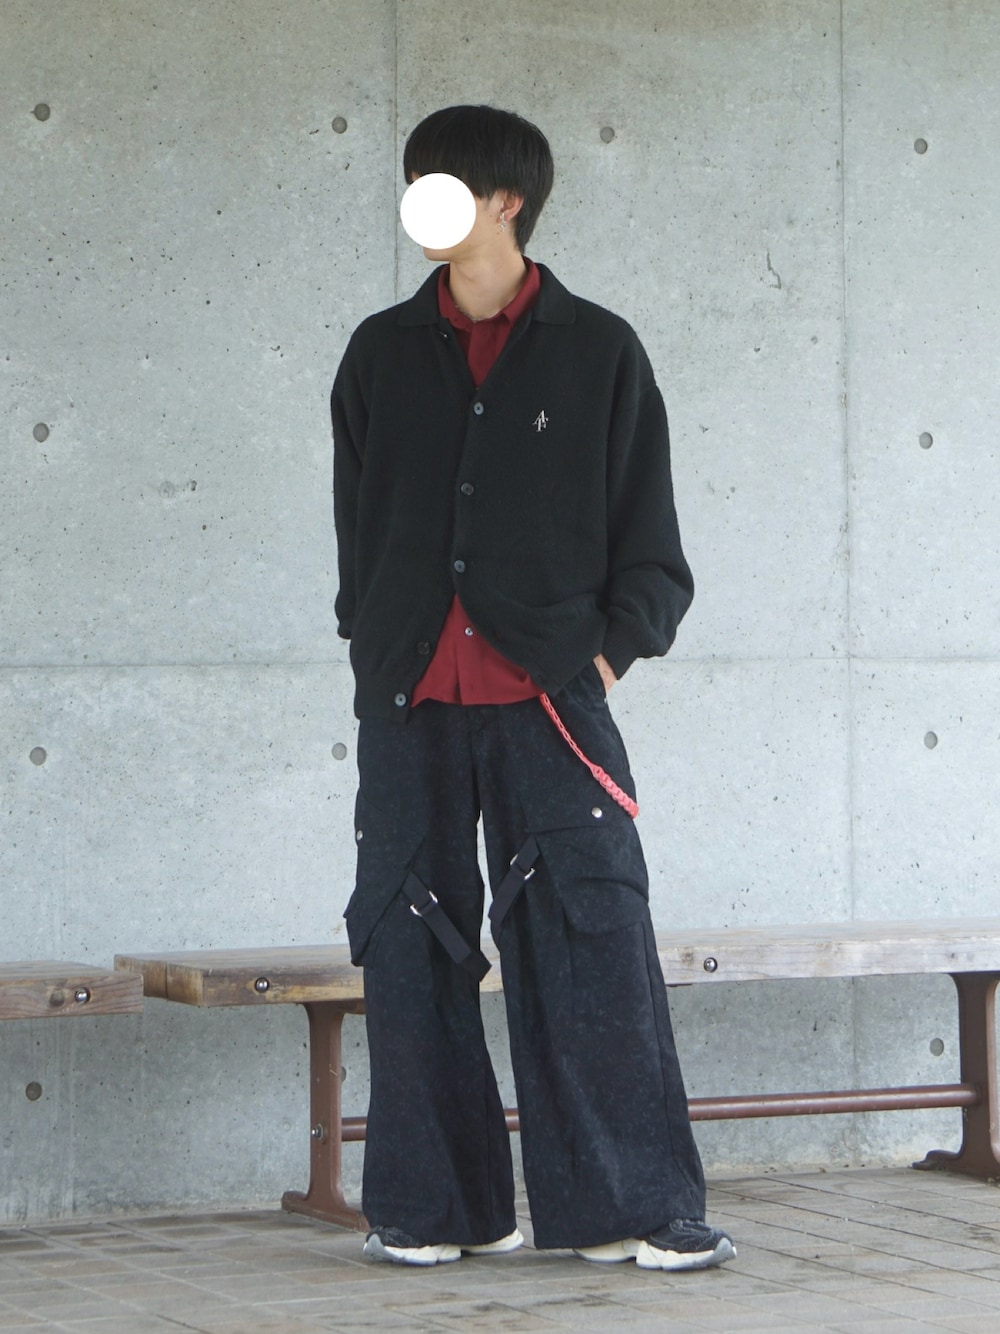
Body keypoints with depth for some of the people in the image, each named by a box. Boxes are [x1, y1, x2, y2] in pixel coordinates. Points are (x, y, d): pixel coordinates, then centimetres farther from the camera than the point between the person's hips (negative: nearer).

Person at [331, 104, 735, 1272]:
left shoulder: (600, 352, 6)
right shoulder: (381, 354, 13)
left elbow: (649, 545, 8)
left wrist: (609, 648, -4)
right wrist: (373, 651, 8)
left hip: (549, 693, -3)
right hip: (409, 704, 3)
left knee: (591, 938, -8)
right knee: (411, 948, 2)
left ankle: (632, 1207, -3)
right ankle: (440, 1208, 12)